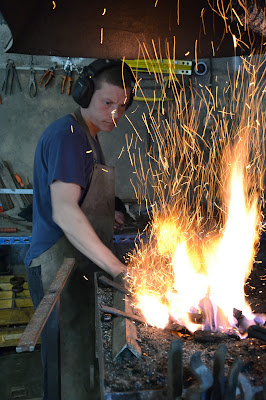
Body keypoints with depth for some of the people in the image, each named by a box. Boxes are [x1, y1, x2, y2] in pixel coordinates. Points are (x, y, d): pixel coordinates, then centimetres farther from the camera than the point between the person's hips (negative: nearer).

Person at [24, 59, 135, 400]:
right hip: (58, 268, -10)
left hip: (77, 266, 10)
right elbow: (63, 212, -28)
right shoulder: (68, 135, -16)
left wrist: (104, 214, 12)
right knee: (68, 360, -2)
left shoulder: (86, 136, 17)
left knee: (79, 352, 19)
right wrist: (118, 269, -29)